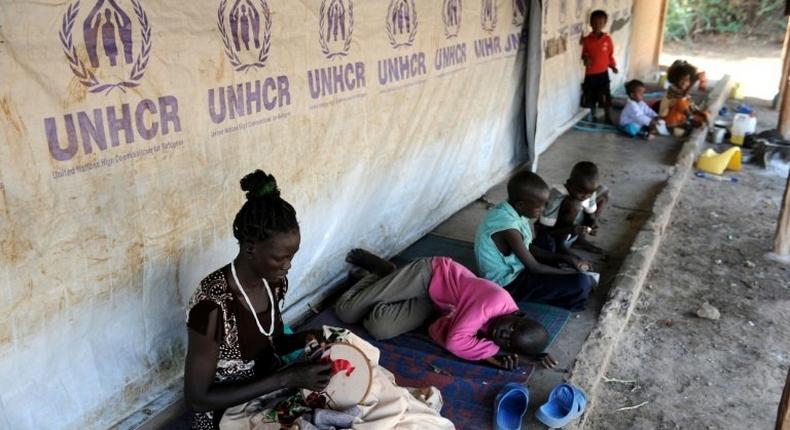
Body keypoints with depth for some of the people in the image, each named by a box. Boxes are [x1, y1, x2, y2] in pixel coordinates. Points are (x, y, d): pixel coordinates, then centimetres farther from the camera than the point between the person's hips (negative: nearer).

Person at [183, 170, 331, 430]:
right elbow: (197, 398, -24)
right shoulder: (212, 306, -29)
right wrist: (287, 379, -28)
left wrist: (302, 340, -13)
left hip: (269, 397, 6)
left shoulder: (274, 281, -8)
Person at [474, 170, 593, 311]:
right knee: (582, 283, -17)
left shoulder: (509, 210, -5)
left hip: (513, 267, 10)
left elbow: (528, 248, 7)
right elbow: (534, 267, -22)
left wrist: (566, 258, 1)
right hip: (509, 283, -10)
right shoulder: (508, 228, -32)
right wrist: (571, 273, -9)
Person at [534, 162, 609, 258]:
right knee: (574, 205, -34)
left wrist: (593, 224, -20)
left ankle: (579, 239, 5)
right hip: (549, 240, -7)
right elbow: (544, 230, -26)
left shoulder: (589, 192, -13)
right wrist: (571, 230, -40)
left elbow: (591, 214, 3)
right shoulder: (557, 197, -30)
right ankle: (561, 247, -12)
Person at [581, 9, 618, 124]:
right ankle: (593, 118, 27)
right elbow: (584, 54, 6)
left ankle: (608, 119, 16)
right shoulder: (587, 39, -3)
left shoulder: (607, 39, -2)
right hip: (590, 74, 1)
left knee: (606, 98, 1)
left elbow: (610, 55, 5)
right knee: (591, 98, 10)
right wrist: (585, 59, -15)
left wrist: (613, 66, -8)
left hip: (603, 73, -1)